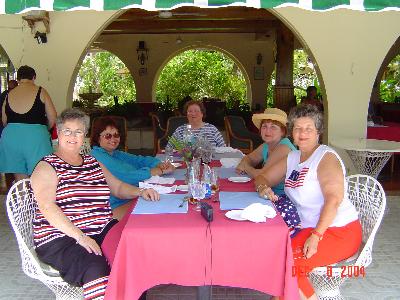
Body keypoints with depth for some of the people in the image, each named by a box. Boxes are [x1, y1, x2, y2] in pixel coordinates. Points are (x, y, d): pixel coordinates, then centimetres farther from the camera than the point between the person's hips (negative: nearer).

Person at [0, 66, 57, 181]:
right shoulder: (40, 92, 0)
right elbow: (53, 119, -1)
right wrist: (44, 129, 18)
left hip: (10, 136, 3)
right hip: (36, 137, -3)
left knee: (20, 181, 11)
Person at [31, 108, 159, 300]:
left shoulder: (92, 162, 19)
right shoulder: (47, 167, 1)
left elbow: (118, 187, 25)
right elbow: (47, 207, -12)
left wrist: (140, 192, 3)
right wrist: (80, 236, -21)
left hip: (102, 231, 6)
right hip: (60, 239, -5)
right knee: (95, 267, -34)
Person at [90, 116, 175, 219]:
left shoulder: (116, 154, 17)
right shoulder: (97, 156, -12)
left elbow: (140, 160, 10)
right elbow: (126, 176, -21)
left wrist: (159, 164, -13)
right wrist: (161, 171, -20)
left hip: (131, 199, 9)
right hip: (115, 208, -9)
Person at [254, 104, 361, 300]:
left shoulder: (326, 157, -13)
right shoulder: (292, 158, 11)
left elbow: (334, 199, -24)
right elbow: (263, 177, 16)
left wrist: (315, 237, -28)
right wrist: (263, 188, -8)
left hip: (339, 233, -7)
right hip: (308, 227, 7)